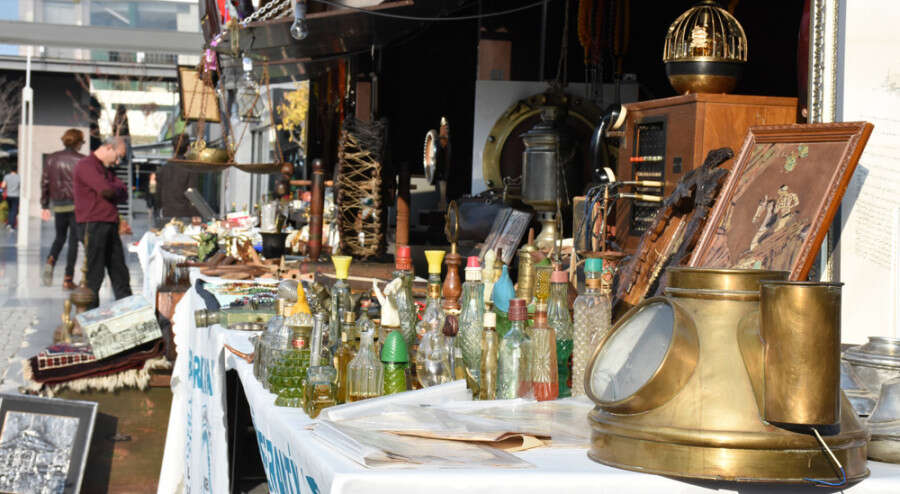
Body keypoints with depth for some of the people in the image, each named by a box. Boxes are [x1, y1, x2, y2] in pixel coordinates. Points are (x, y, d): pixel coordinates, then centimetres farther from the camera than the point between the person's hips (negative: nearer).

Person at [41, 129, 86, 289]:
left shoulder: (52, 159, 5)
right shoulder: (81, 160, -7)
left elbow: (45, 182, 6)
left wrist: (44, 205, 12)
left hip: (58, 205, 4)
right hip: (77, 205, -4)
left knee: (60, 237, 20)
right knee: (74, 240, 2)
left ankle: (50, 261, -9)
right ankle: (68, 279, -1)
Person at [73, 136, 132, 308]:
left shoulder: (107, 169, 22)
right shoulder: (86, 165, -8)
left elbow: (123, 195, 13)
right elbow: (105, 189, -21)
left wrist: (112, 191, -7)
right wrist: (117, 188, -1)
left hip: (110, 223, 9)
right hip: (92, 224, -9)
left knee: (119, 271, 8)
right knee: (94, 273, -3)